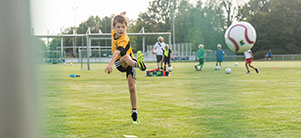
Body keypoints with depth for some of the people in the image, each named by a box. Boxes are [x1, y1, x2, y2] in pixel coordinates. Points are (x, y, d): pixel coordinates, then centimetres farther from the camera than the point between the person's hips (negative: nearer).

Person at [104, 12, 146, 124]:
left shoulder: (124, 40, -29)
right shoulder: (114, 32, -7)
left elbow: (117, 52, -47)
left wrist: (110, 64, -60)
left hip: (130, 63, -4)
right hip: (119, 63, 4)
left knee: (132, 87, -14)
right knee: (126, 57, -35)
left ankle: (134, 112, -2)